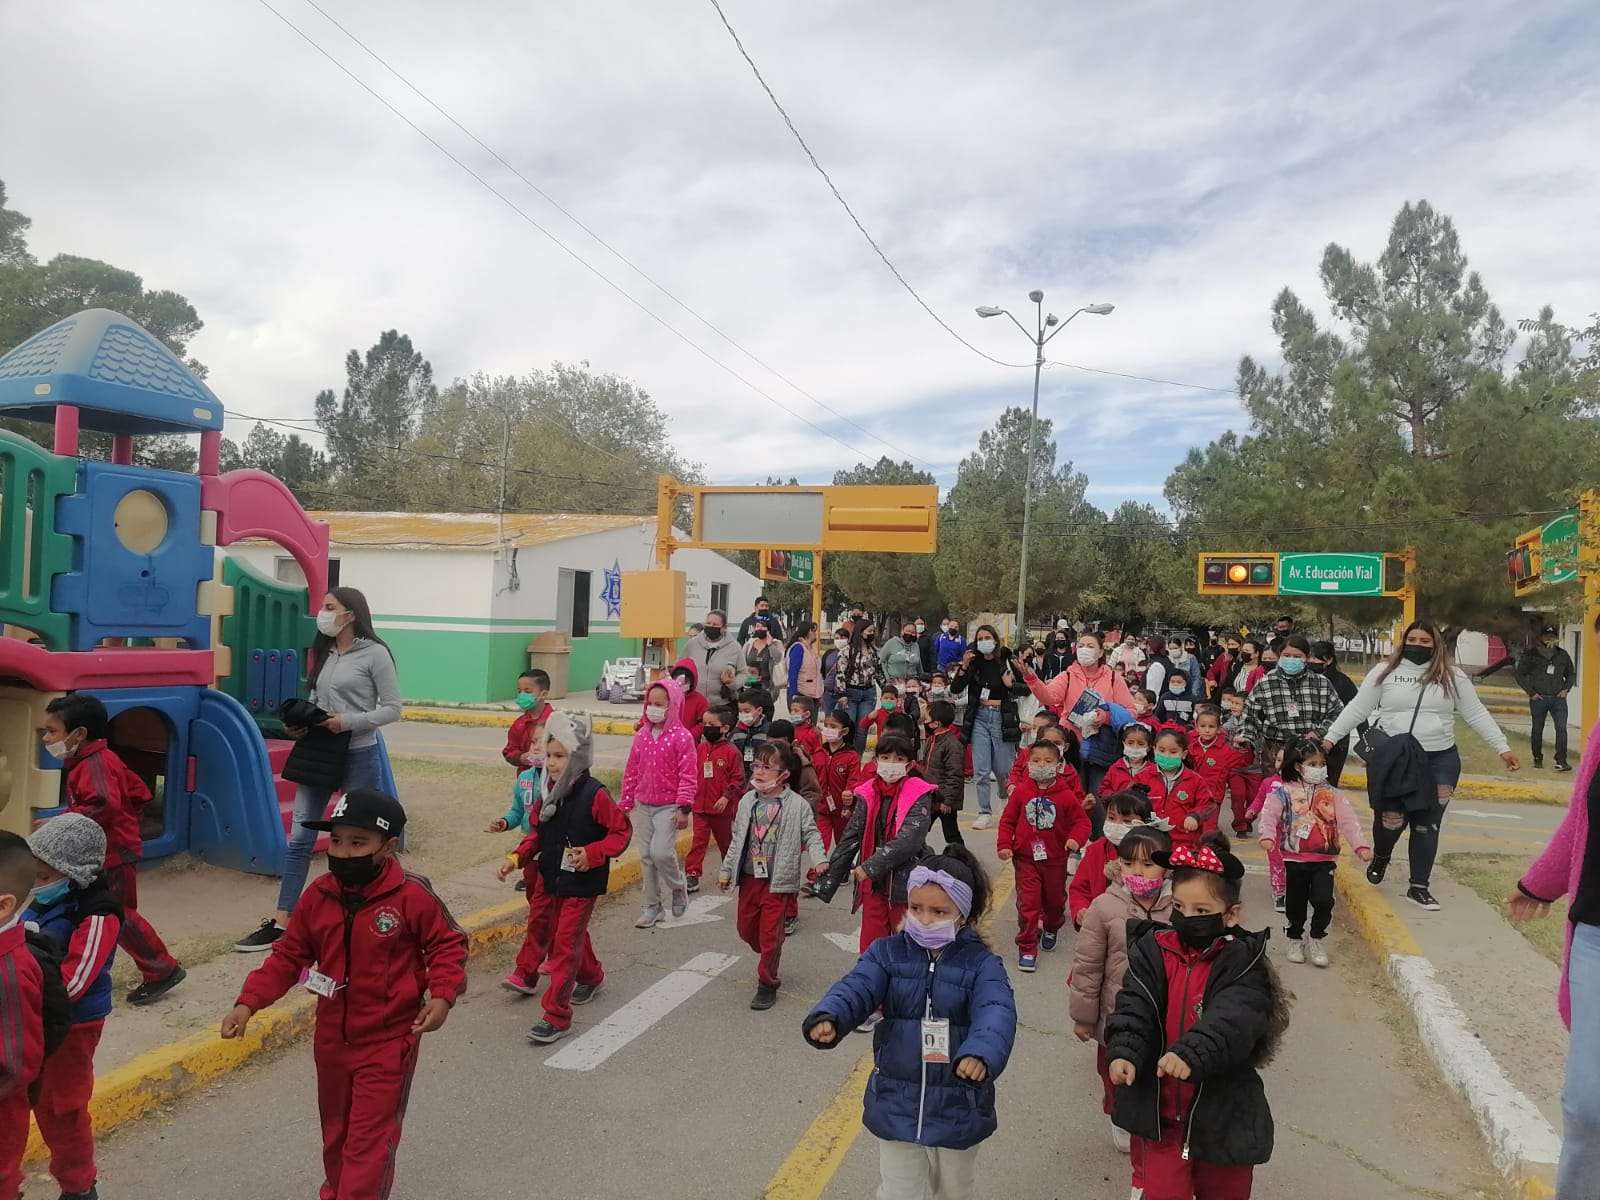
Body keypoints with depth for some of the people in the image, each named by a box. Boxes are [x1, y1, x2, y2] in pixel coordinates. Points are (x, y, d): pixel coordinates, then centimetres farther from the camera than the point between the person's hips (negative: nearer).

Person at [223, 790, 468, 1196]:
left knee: (369, 1141, -2)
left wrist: (442, 995, -23)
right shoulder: (318, 896, -6)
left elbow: (449, 945, -10)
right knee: (335, 1132, 25)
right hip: (332, 1038, 6)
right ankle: (336, 1190, 49)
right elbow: (288, 957, 4)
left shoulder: (412, 895, -20)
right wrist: (248, 1002, -6)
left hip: (388, 1042, -6)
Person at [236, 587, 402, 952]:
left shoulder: (374, 653, -9)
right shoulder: (323, 653, 11)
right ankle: (281, 922, 8)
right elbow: (314, 699, 18)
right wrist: (300, 724, -2)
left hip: (358, 755, -6)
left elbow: (393, 708, -10)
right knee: (299, 838, 4)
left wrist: (348, 722, -20)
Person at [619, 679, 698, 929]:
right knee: (646, 856, 9)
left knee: (661, 852, -17)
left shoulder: (681, 737, -11)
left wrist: (684, 808, -16)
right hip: (644, 805, 6)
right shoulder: (641, 736, 6)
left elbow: (688, 775, -12)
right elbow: (631, 772, 12)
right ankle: (652, 907, 21)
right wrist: (625, 805, 13)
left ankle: (678, 887, 14)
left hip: (669, 806, -6)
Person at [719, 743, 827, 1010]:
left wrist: (820, 860, -25)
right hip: (749, 877, 5)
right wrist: (726, 870, 14)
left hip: (778, 881, -5)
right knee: (746, 928, 15)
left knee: (770, 934, 0)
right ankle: (770, 963, 42)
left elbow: (811, 836, -7)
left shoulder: (797, 805, -10)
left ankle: (767, 984, 18)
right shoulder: (748, 801, 3)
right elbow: (737, 839, 11)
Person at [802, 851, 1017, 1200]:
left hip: (958, 1109, 0)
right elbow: (856, 988, -20)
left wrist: (980, 1053, -48)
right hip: (897, 1106, 1)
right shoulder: (888, 952, -5)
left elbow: (997, 1012, -26)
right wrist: (827, 1018, -42)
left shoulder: (981, 963, -10)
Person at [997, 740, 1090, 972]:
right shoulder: (1021, 792, -6)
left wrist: (1076, 839, -22)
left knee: (1055, 899, 19)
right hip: (1026, 858, -1)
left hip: (1055, 859, 1)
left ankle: (1052, 928, 51)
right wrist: (1004, 845, -9)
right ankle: (1027, 949, 6)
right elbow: (1007, 821, 1)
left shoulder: (1066, 795, -9)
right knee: (1028, 903, -4)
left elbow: (1082, 821, -3)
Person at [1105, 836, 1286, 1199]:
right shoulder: (1153, 951, -4)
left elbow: (1233, 1020, -27)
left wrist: (1191, 1053, -43)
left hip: (1222, 1111, -1)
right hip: (1159, 1108, 1)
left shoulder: (1242, 962, -12)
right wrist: (1124, 1051, -30)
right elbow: (1134, 1008, -12)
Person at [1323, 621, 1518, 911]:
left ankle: (1419, 887, 19)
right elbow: (1357, 709, 4)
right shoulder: (1384, 671, 2)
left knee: (1427, 825, 6)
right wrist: (1330, 737, -1)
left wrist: (1503, 748, 5)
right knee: (1390, 819, -5)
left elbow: (1476, 714, 9)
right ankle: (1380, 857, 30)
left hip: (1439, 761, 2)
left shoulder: (1452, 676, 5)